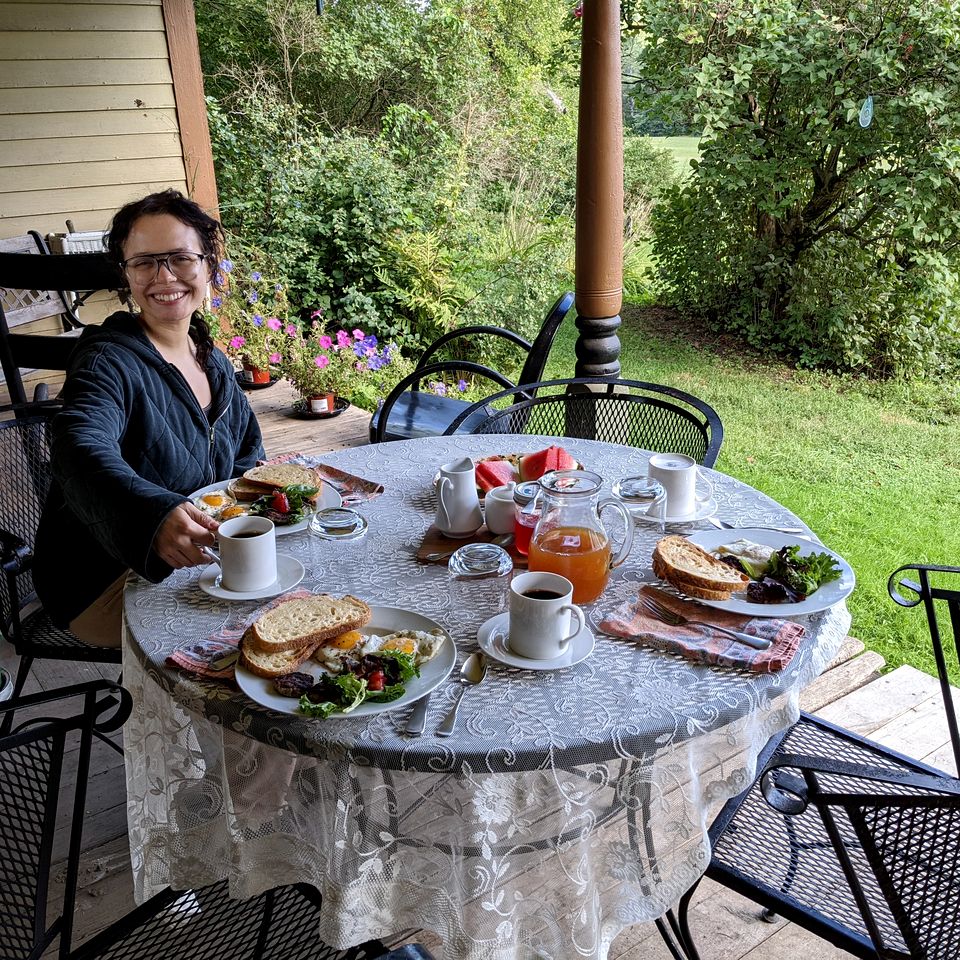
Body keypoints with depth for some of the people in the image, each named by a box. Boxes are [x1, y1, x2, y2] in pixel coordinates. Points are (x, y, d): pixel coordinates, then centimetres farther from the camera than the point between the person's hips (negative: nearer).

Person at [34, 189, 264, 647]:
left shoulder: (215, 364, 7)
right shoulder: (109, 361, -17)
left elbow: (248, 452, 19)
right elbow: (82, 449, -38)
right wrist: (156, 517, -58)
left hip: (191, 560, 7)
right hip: (104, 582, -7)